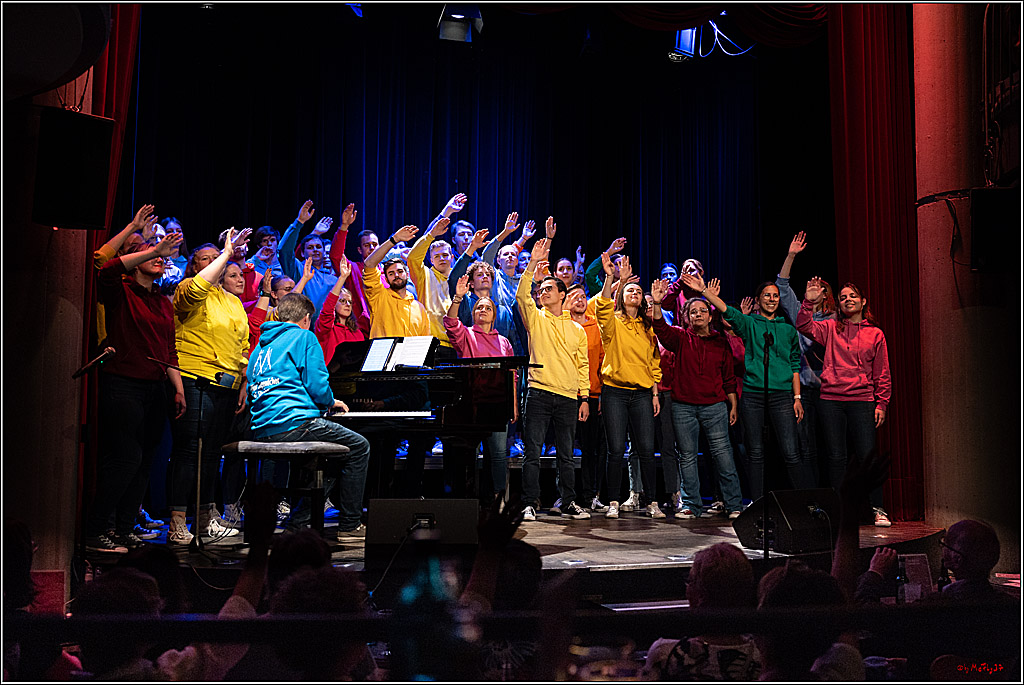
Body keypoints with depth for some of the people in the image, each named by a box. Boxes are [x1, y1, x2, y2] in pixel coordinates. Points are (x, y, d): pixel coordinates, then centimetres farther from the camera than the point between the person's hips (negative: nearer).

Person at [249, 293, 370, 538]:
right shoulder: (304, 337, 1)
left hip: (262, 430, 9)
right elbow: (317, 386, -9)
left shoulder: (263, 344, 23)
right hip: (293, 422, -9)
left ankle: (299, 520, 15)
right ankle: (349, 525, 5)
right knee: (359, 447, 6)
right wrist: (332, 403, 14)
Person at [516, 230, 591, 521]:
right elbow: (521, 295, -11)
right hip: (539, 393, -2)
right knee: (532, 453, -3)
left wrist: (584, 397, 8)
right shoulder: (535, 318, 8)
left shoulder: (577, 329, 15)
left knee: (566, 455, 9)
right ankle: (530, 504, 4)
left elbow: (583, 364, 14)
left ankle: (569, 503, 18)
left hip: (569, 397, 2)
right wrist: (532, 265, -19)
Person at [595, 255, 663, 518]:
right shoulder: (612, 322, 5)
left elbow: (654, 363, 16)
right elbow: (603, 305, -18)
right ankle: (614, 503, 8)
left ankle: (652, 503, 9)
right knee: (616, 450, -3)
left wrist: (655, 394, 9)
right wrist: (610, 277, -31)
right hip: (614, 391, -3)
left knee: (647, 450, 0)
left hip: (642, 393, 3)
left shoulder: (648, 328, 16)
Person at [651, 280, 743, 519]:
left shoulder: (720, 342, 10)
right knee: (687, 455, 5)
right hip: (683, 406, 0)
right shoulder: (680, 338, 5)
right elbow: (661, 329, -14)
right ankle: (690, 505, 14)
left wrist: (733, 404, 9)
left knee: (722, 452, -3)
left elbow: (729, 377, 13)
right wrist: (657, 303, -30)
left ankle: (734, 505, 4)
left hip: (715, 405, 0)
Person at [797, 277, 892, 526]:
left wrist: (881, 403, 4)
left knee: (866, 456, -4)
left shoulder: (875, 334, 10)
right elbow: (804, 326, -5)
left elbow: (882, 374, 10)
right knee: (837, 457, 4)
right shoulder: (830, 328, 11)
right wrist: (809, 302, -16)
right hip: (831, 400, 1)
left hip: (862, 402, 0)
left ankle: (876, 509, 8)